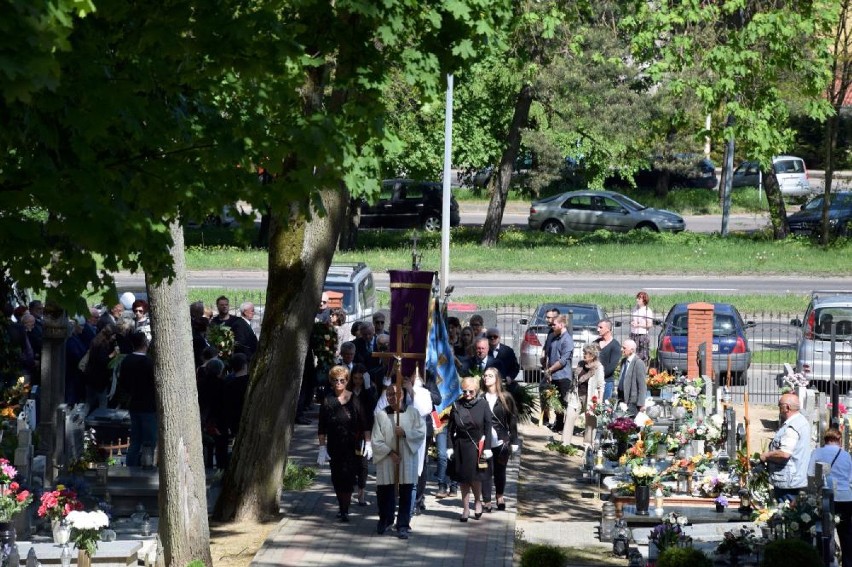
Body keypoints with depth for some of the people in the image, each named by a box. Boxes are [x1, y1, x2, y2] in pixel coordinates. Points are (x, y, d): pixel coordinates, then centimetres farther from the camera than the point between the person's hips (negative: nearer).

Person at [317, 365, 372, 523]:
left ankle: (345, 510, -7)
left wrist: (368, 443, -1)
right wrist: (322, 448, 0)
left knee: (347, 477, -9)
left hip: (352, 447, -2)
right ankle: (343, 508, 19)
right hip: (334, 447, 2)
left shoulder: (354, 400, 1)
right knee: (337, 478, 5)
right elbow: (322, 428, 5)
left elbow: (364, 424, 5)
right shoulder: (328, 401, 3)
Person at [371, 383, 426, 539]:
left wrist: (405, 433, -15)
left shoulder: (412, 412, 2)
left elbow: (421, 432, -1)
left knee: (406, 493, 0)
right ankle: (385, 519, 30)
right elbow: (376, 440, -2)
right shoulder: (381, 415, 1)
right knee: (384, 491, 8)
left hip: (407, 459, -1)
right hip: (386, 460, 1)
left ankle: (403, 525, 6)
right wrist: (389, 452, -12)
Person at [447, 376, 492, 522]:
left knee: (474, 476, -7)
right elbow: (451, 428, 6)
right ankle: (465, 509, 14)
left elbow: (488, 427, -2)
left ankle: (478, 501, 20)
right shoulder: (457, 406, 3)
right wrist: (450, 447, 1)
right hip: (460, 446, 3)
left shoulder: (482, 405, -3)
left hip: (476, 446, -3)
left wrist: (487, 448, -6)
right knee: (463, 478, 6)